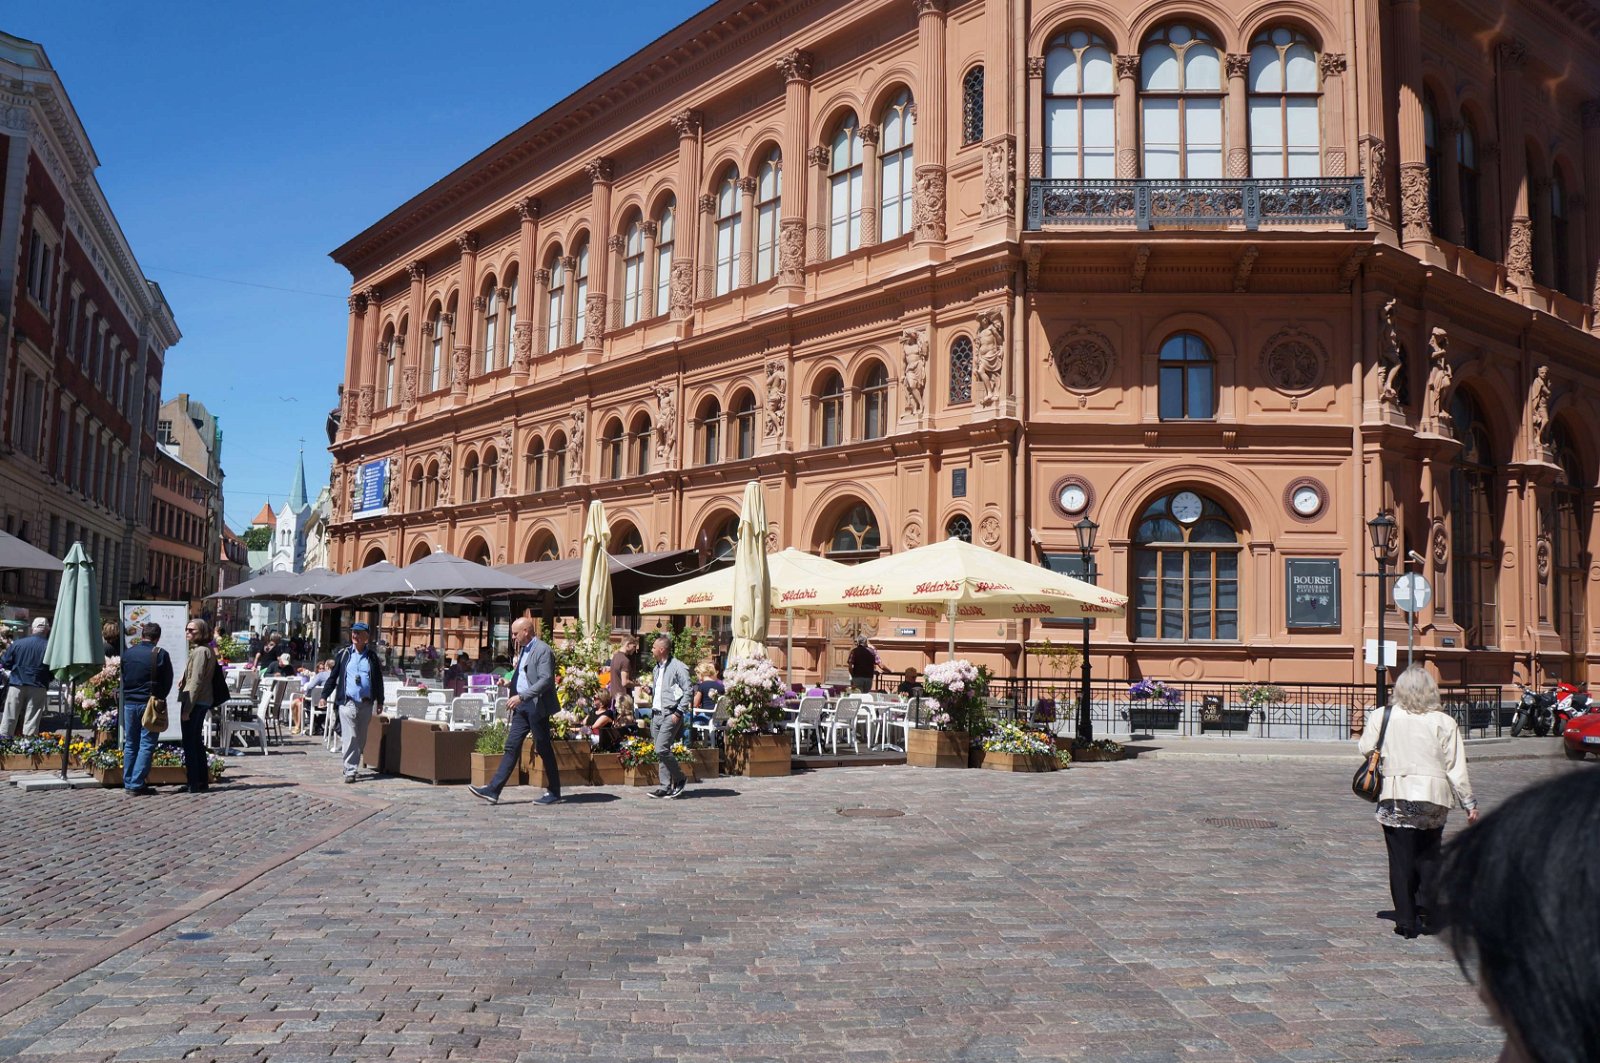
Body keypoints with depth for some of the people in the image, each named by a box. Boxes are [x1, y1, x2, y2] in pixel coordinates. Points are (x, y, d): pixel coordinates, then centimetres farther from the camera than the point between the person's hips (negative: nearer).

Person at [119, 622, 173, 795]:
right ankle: (137, 784, -5)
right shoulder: (160, 654, -9)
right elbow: (168, 682, -2)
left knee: (130, 744, 12)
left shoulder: (127, 653, 3)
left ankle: (128, 783, 15)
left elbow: (122, 677, 11)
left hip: (129, 703, 4)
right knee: (147, 745, -1)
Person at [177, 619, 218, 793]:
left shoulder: (200, 651, -15)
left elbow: (196, 682, -20)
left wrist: (187, 708, -21)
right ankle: (202, 781, 22)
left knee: (190, 744, -6)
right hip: (202, 703, 10)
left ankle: (194, 784, -3)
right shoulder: (206, 650, 16)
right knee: (196, 743, 16)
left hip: (195, 702, -10)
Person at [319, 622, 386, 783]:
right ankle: (350, 771, -6)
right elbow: (333, 676, 9)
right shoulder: (344, 654, 6)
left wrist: (380, 701, 11)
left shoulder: (372, 656, 8)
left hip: (366, 703, 2)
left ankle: (352, 766, 20)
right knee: (350, 738, -8)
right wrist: (324, 696, 3)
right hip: (347, 702, -2)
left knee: (361, 738, 7)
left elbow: (378, 679, 12)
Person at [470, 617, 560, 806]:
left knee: (544, 749, 0)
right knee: (511, 747, 6)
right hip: (522, 707, 9)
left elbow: (546, 680, -23)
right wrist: (508, 680, 9)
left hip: (537, 707, -9)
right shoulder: (523, 650, 15)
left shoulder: (543, 650, -14)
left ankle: (554, 793, 11)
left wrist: (521, 696, -26)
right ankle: (493, 790, 5)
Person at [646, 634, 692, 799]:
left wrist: (679, 713, -16)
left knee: (661, 749, -15)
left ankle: (680, 779, 1)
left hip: (670, 715, -8)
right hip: (656, 714, 8)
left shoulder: (678, 667, -8)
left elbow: (688, 691, -11)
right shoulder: (657, 668, 18)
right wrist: (649, 689, 7)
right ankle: (666, 787, 11)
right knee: (660, 751, 6)